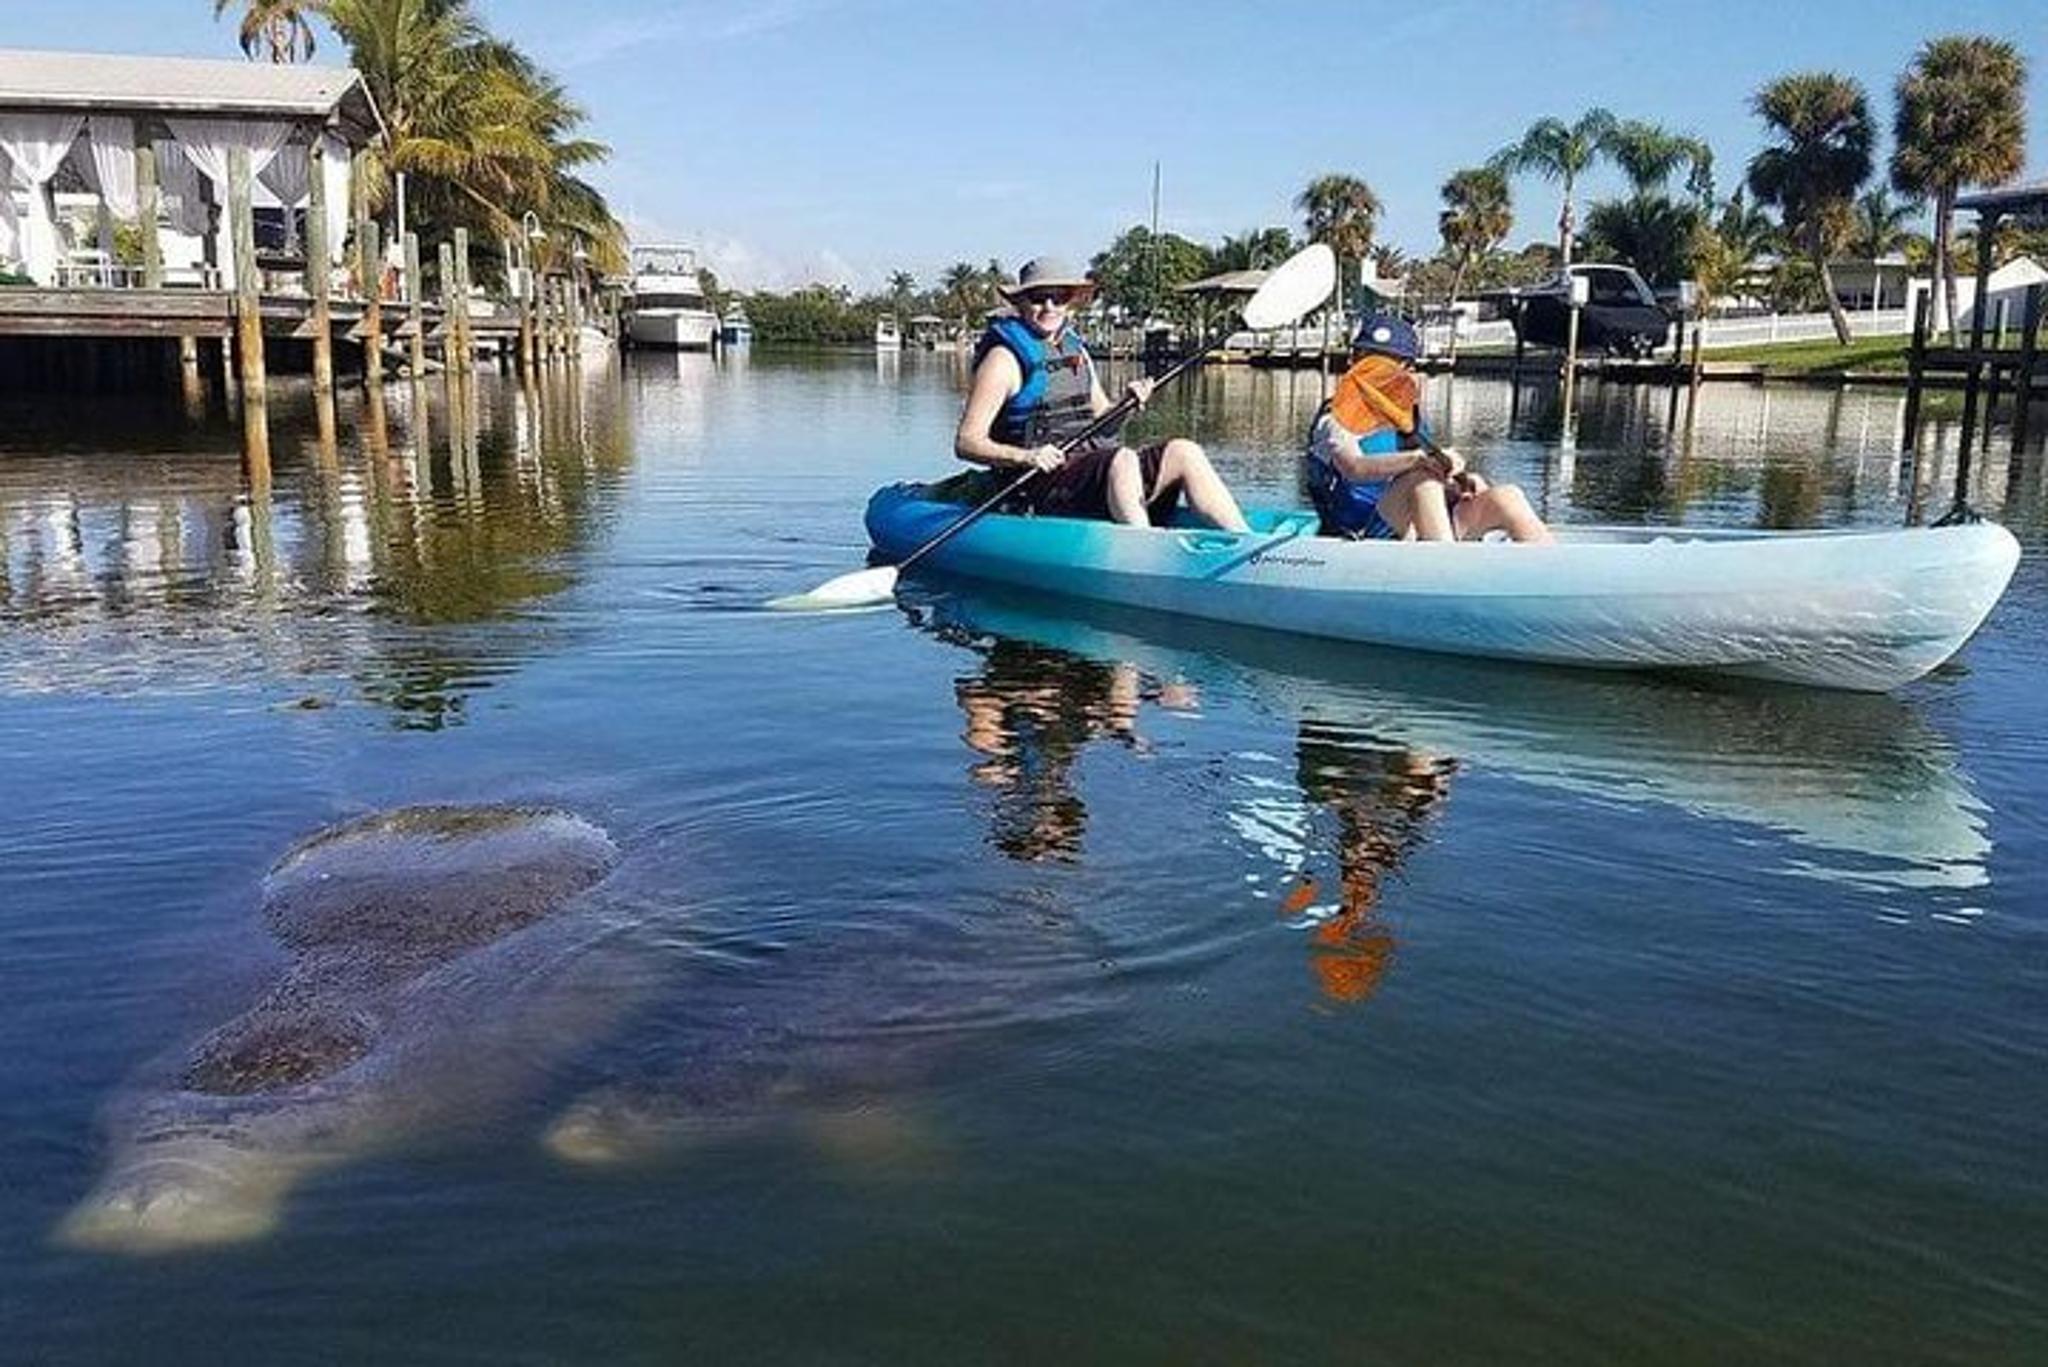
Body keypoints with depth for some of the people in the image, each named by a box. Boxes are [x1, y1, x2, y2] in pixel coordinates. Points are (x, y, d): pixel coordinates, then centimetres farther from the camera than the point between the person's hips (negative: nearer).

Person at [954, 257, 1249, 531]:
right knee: (1123, 459, -33)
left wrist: (1127, 405, 2)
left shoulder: (1076, 349, 19)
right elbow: (966, 443, -10)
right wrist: (1026, 456, -26)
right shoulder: (1006, 357, -4)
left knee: (1183, 452, -12)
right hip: (1042, 485, -7)